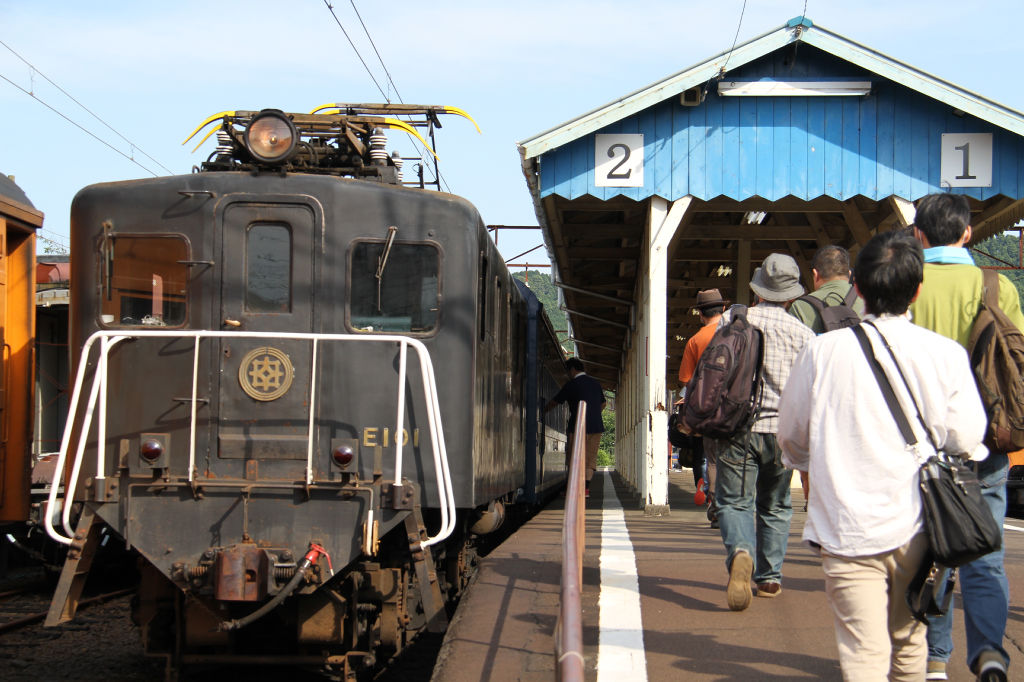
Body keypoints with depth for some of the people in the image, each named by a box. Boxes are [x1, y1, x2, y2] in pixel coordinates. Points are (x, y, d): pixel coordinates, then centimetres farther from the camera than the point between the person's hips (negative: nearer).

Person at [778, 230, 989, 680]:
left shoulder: (822, 351, -3)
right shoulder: (946, 354, -5)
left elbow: (791, 437, 7)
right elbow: (965, 440, -4)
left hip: (848, 529, -1)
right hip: (917, 526, 2)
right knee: (908, 643, 20)